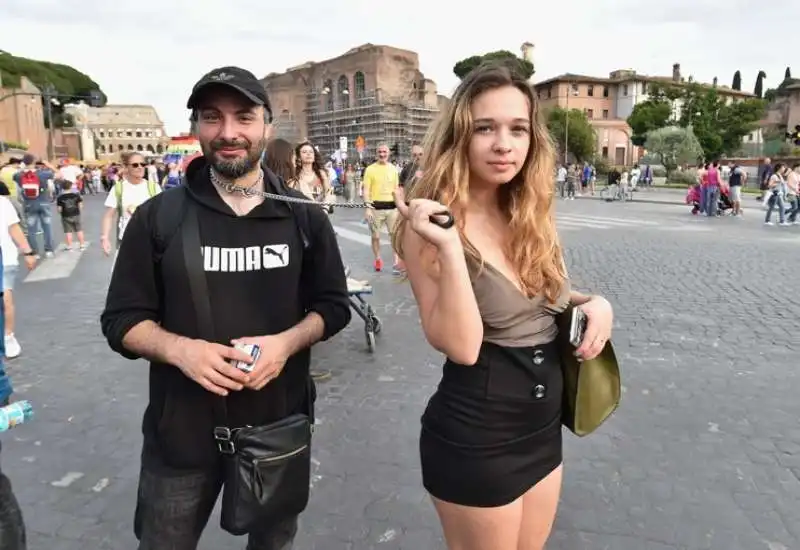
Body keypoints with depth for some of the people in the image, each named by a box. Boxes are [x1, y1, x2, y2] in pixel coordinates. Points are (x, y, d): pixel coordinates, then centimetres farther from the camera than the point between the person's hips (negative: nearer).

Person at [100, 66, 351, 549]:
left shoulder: (304, 217, -3)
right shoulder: (158, 216, -5)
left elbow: (333, 305, 1)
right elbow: (122, 319, -2)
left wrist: (286, 342, -19)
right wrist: (180, 349, -22)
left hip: (280, 423, 1)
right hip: (182, 427, 0)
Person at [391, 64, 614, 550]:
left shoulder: (530, 217, 1)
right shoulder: (431, 226, -18)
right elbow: (461, 346, -24)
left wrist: (594, 302, -5)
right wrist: (449, 245, -33)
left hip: (543, 425, 7)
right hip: (476, 436, -7)